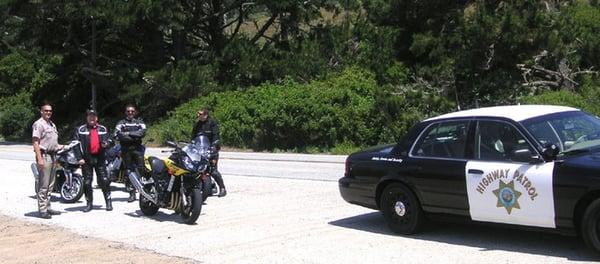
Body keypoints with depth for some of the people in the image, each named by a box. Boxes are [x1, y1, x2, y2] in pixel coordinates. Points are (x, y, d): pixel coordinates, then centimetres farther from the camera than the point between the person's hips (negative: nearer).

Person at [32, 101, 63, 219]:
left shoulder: (52, 124, 20)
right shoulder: (38, 124, -9)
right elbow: (35, 142, -16)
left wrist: (59, 146, 12)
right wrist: (39, 159, -22)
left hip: (53, 156, 9)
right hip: (44, 156, -9)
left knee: (50, 185, 13)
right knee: (43, 185, -8)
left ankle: (47, 207, 20)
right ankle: (42, 209, -6)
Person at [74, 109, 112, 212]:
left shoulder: (103, 129, 12)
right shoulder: (80, 130, 5)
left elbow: (107, 142, 15)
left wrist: (105, 144, -10)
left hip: (99, 158, 1)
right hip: (86, 159, -1)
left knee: (104, 180, -2)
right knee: (87, 182, 4)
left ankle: (108, 202, 5)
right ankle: (89, 204, 13)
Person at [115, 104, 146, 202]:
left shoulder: (139, 122, 13)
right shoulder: (121, 123, 11)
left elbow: (142, 132, -7)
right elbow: (118, 135, -8)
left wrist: (129, 133, -12)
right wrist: (135, 137, -12)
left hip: (137, 149, -1)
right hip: (126, 150, 1)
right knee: (128, 172, 1)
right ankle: (132, 193, 6)